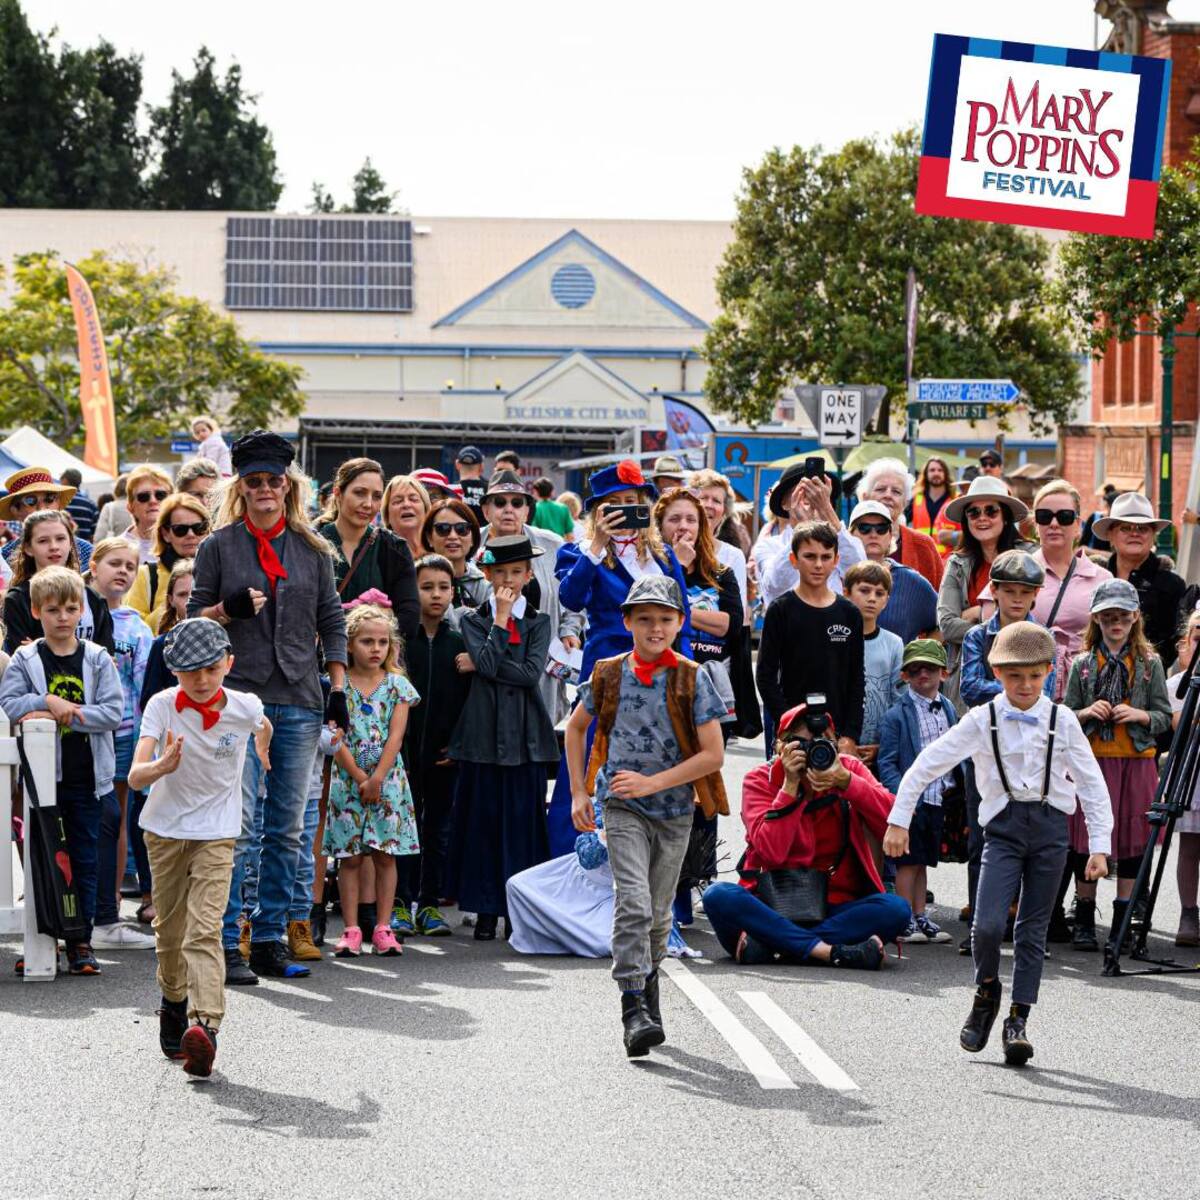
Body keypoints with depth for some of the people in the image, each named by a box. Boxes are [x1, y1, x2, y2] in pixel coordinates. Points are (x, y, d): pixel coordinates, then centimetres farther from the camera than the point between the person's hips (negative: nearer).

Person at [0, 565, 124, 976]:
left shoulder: (97, 659, 2)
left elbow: (113, 711, -6)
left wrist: (66, 714, -16)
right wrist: (48, 702, -20)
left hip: (87, 777, 1)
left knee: (85, 860, 4)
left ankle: (81, 940, 11)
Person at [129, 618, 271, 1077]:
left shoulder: (245, 707, -11)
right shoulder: (163, 707, -16)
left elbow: (262, 727, 18)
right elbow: (135, 777, -27)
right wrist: (162, 766, -46)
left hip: (216, 835, -1)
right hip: (166, 830, 1)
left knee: (204, 931, -17)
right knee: (169, 930, 14)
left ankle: (204, 1025, -30)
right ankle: (174, 1002, 41)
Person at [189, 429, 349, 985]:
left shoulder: (312, 549, 12)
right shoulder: (219, 545, 4)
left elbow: (332, 621, 15)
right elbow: (195, 616, 5)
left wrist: (339, 689, 7)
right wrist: (228, 609, -16)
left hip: (299, 700, 3)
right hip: (238, 694, -3)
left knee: (288, 828, 5)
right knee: (237, 823, -10)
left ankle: (270, 939, 11)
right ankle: (225, 945, -8)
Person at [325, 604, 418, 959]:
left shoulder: (397, 685, 3)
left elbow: (396, 736, -4)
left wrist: (377, 778, -13)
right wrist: (360, 778, -12)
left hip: (387, 780, 1)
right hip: (349, 780, -1)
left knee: (385, 856, 3)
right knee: (350, 857, 1)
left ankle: (383, 928, 6)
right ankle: (351, 930, 3)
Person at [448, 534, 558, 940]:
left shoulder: (538, 622, 9)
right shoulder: (473, 621, 7)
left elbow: (532, 672, -6)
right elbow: (489, 664, -10)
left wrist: (483, 665, -7)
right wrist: (500, 620, -7)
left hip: (526, 736, 0)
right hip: (484, 734, 0)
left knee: (523, 822, 0)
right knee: (483, 821, 0)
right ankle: (486, 911, 6)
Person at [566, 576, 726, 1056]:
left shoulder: (691, 679, -5)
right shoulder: (610, 675, 0)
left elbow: (713, 754, -8)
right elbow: (576, 728, 17)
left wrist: (652, 783, -15)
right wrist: (578, 792, 9)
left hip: (674, 809, 1)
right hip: (623, 807, -1)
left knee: (658, 913, 11)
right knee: (633, 902, -17)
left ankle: (648, 981, 33)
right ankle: (634, 1008, -22)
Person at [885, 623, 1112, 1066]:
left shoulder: (1062, 721, 1)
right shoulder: (982, 720, -2)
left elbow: (1092, 784, 6)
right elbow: (926, 765, 1)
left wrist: (1099, 847, 0)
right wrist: (898, 820, -1)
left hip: (1050, 828, 1)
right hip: (1003, 826, -1)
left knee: (1033, 930, 2)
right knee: (987, 924, -15)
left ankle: (1018, 1021, 8)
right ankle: (986, 993, 13)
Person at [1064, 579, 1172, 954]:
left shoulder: (1149, 664, 5)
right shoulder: (1083, 664, 6)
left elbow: (1165, 718, 6)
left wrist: (1140, 715, -13)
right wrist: (1086, 713, -11)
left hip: (1136, 762, 0)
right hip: (1092, 760, 0)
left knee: (1131, 840, 1)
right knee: (1087, 840, 0)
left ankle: (1122, 923, 8)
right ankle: (1084, 922, 10)